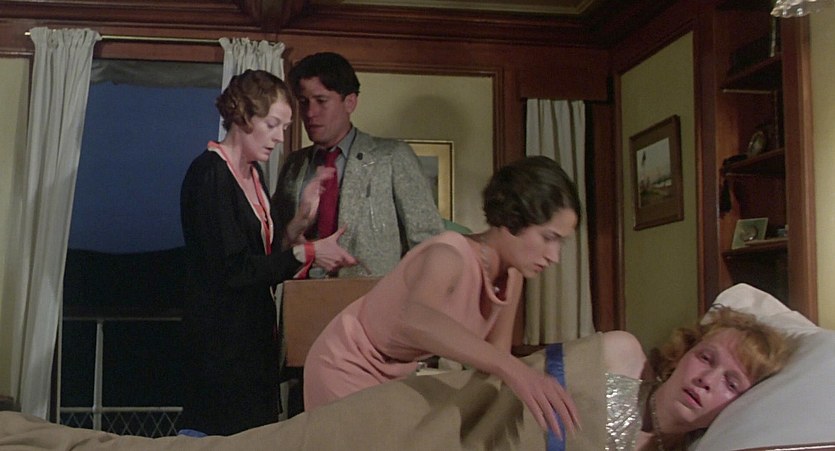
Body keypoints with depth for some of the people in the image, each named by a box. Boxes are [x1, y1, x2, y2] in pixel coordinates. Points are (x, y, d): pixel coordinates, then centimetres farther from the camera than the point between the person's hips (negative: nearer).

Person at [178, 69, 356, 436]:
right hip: (221, 340, -9)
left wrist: (303, 217, 0)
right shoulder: (209, 174, -15)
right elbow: (232, 269, -21)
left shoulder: (253, 174, 12)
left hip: (255, 333, 9)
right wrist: (306, 253, -17)